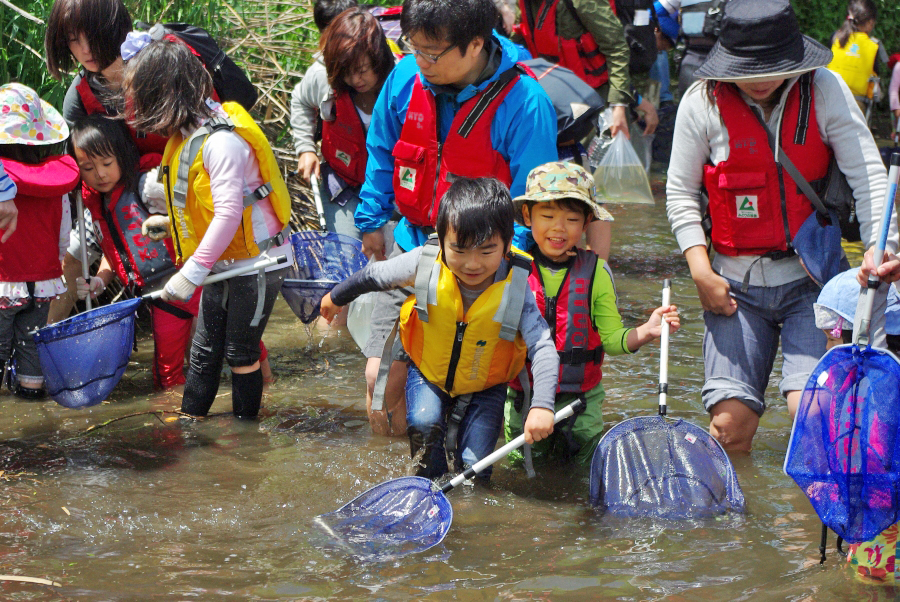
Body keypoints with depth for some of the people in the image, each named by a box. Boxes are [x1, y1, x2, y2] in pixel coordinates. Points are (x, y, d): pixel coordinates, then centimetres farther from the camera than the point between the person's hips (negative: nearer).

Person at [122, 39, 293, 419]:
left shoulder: (221, 141, -25)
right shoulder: (185, 136, 5)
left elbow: (229, 212, -29)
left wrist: (193, 273, -29)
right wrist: (171, 223, 13)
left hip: (256, 262, -9)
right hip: (222, 265, 9)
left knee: (240, 352, 2)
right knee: (203, 351, 11)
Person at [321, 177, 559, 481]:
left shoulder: (515, 288, -29)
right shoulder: (424, 264, -26)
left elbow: (543, 347, -34)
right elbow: (373, 275, -6)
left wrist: (542, 405, -49)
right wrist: (337, 297, 12)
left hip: (485, 385, -1)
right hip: (428, 372, 1)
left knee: (473, 465, -7)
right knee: (424, 422, -24)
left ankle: (458, 430, 28)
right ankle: (429, 479, 5)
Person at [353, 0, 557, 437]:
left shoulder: (524, 104, -18)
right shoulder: (406, 78, -4)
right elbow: (382, 154, 16)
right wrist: (372, 219, 23)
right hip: (413, 243, 4)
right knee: (382, 376, 0)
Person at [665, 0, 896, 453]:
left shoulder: (824, 91, -4)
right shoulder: (703, 102, -3)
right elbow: (681, 193, 4)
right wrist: (701, 272, -5)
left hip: (811, 280, -1)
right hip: (736, 286, 1)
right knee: (730, 426, -8)